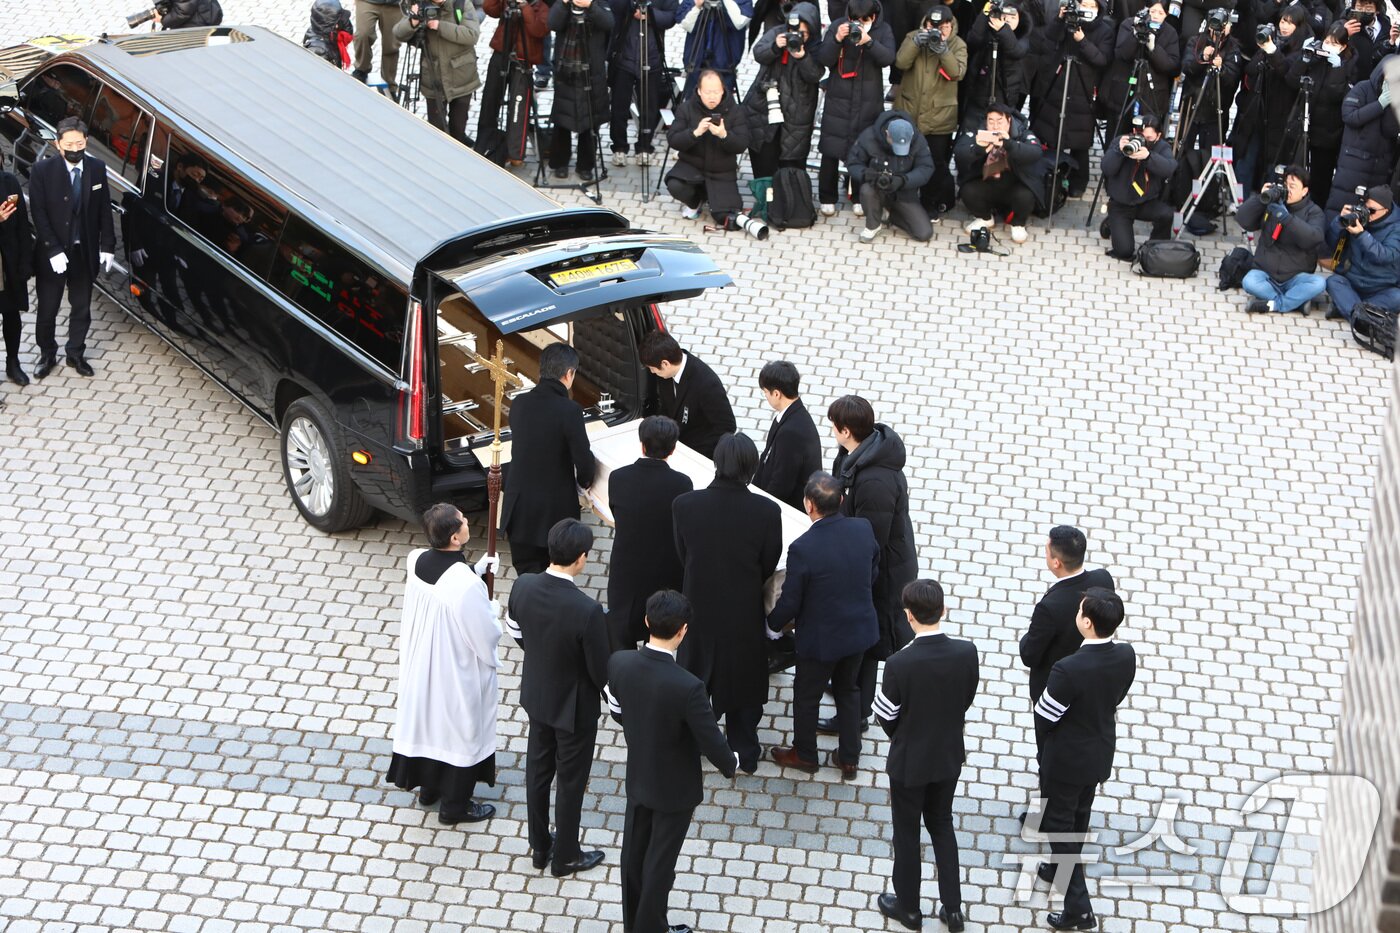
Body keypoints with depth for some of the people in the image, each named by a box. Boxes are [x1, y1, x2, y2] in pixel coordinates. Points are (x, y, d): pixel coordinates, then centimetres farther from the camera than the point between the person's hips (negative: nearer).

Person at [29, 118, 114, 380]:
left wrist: (107, 245, -1)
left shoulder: (97, 168, -5)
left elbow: (104, 210, 3)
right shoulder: (42, 170, -14)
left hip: (84, 253, 2)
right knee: (47, 309, 11)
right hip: (51, 253, -2)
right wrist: (53, 250, -18)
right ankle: (47, 355, 30)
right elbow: (38, 213, -13)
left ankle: (75, 353, 33)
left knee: (81, 308, 15)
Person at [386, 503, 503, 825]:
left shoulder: (417, 560, -16)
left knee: (428, 717, 27)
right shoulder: (467, 586, -37)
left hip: (421, 660, 7)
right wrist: (493, 611, -5)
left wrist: (475, 570, 6)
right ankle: (455, 805, 34)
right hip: (457, 672, -6)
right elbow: (485, 636, -24)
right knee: (460, 730, 16)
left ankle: (428, 786, 49)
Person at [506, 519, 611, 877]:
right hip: (575, 705, -5)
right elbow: (601, 671, -23)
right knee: (571, 781, 16)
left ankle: (540, 847, 43)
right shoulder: (588, 611, -35)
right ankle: (565, 857, 35)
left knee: (538, 770, 24)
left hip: (536, 695, 5)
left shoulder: (523, 586, -18)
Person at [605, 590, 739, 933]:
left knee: (634, 853, 23)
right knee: (660, 862, 15)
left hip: (637, 777, 5)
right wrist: (730, 764, -2)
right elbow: (712, 742, -24)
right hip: (674, 788, -5)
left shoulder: (619, 663, -19)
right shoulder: (687, 687, -36)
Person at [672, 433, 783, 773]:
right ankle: (745, 753, 35)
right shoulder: (767, 512, -24)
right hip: (745, 612, -1)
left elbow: (683, 556, -7)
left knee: (696, 673, 25)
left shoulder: (684, 505, -21)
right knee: (745, 679, 21)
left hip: (700, 608, 1)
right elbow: (768, 566, -10)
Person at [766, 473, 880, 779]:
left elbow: (790, 602, -19)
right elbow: (873, 575, 2)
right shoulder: (864, 530, -15)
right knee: (848, 690, 26)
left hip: (821, 637, -5)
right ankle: (849, 758, 38)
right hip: (860, 629, 5)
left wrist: (774, 623, 2)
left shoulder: (802, 549, -30)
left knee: (806, 695, 20)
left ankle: (804, 755, 40)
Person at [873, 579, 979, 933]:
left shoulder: (899, 664, -29)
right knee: (941, 824, 24)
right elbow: (967, 701, -2)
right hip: (949, 756, 4)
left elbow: (885, 717, -15)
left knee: (906, 831, 17)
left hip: (909, 761, -4)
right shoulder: (967, 653, -19)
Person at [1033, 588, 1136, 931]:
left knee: (1059, 823, 12)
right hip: (1101, 753, 6)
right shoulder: (1126, 656, -17)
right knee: (1080, 815, 28)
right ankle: (1062, 868, 52)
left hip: (1066, 758, -6)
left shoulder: (1068, 669, -36)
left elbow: (1044, 715, -21)